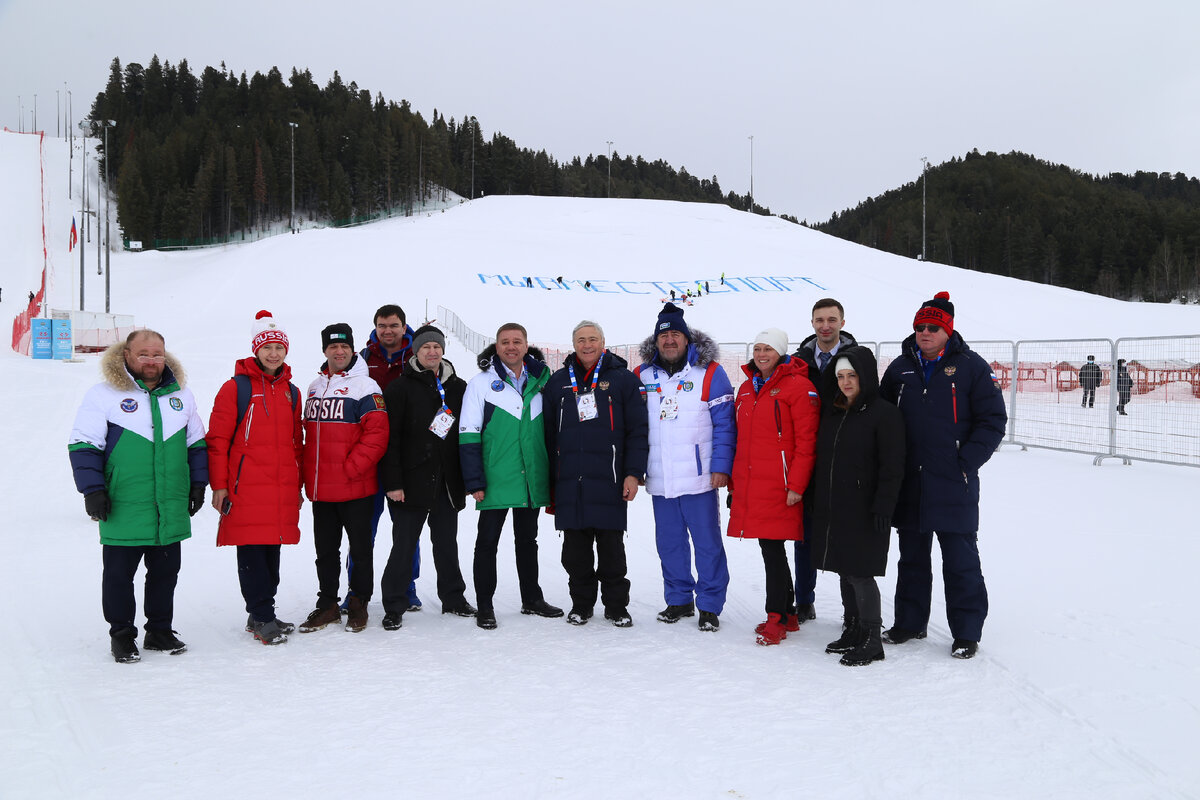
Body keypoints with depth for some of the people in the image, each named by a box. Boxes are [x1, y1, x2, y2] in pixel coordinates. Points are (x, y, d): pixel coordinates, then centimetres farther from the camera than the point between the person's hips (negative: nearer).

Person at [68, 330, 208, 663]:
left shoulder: (181, 395, 11)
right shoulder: (104, 395, -4)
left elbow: (196, 443, 18)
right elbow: (83, 445, -4)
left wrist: (198, 483, 13)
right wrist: (93, 490, -10)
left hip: (171, 509, 4)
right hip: (123, 509, -4)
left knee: (165, 572, 12)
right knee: (119, 575, 6)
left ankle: (160, 630, 26)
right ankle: (122, 636, 20)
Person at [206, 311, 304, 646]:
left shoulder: (291, 392, 14)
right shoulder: (236, 388, -2)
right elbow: (217, 439, -4)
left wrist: (299, 485, 18)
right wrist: (219, 485, -8)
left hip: (282, 490, 5)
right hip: (246, 489, -5)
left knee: (272, 551, 11)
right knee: (251, 552, -3)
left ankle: (261, 614, 22)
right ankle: (262, 618, 5)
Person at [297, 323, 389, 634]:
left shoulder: (365, 386, -8)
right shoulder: (315, 387, 13)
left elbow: (377, 434, -15)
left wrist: (350, 468, -18)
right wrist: (308, 474, 10)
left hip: (355, 488, -6)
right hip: (320, 489, 6)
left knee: (360, 547, 6)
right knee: (325, 549, 14)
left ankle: (359, 603, 19)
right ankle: (327, 605, 25)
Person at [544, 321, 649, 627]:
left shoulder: (623, 380, 5)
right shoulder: (558, 382, 13)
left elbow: (637, 431, 1)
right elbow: (549, 435, 13)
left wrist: (633, 473, -8)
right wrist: (549, 481, 9)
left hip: (609, 481, -2)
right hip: (569, 482, 3)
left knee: (611, 549, 4)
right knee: (575, 550, 8)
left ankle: (616, 605, 16)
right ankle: (581, 604, 21)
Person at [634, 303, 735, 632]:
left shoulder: (709, 372, -2)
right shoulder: (643, 376, 8)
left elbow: (724, 423, -3)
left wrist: (721, 466, -10)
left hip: (699, 477, -4)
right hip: (660, 480, 4)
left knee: (707, 542, 2)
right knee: (668, 543, 12)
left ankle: (710, 605, 13)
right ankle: (678, 599, 27)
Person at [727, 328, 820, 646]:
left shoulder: (798, 387, -6)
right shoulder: (747, 388, 17)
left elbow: (806, 440, -11)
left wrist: (796, 485, -15)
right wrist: (733, 481, 20)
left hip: (778, 485, -7)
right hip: (748, 485, 7)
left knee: (773, 547, -6)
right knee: (768, 547, 12)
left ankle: (776, 619, 5)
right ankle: (786, 610, 25)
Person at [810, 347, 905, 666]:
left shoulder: (884, 413, -9)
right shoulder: (831, 412, 13)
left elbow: (892, 467, -13)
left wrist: (883, 508, -18)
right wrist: (814, 500, 15)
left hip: (864, 511, -7)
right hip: (831, 509, 7)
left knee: (860, 574, -5)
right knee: (844, 571, 14)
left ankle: (871, 641, 7)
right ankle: (852, 632, 26)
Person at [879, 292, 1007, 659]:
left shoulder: (971, 366, -3)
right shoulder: (900, 368, 9)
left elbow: (993, 421, -3)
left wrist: (966, 463, -11)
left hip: (954, 487, -4)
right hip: (909, 486, 4)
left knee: (961, 561, 1)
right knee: (912, 557, 15)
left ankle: (966, 632, 12)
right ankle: (909, 622, 28)